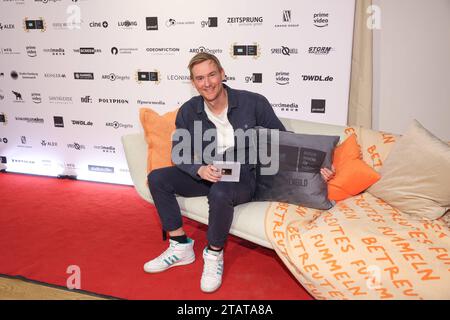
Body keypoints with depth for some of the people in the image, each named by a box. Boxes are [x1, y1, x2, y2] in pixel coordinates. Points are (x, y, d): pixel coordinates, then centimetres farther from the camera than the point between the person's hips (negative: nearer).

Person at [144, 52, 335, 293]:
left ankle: (214, 255, -10)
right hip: (206, 176, 5)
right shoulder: (187, 112, -4)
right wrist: (200, 170, -23)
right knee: (157, 178, -11)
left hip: (244, 178, -4)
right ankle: (181, 247, -2)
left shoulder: (253, 102, -12)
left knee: (220, 192, -37)